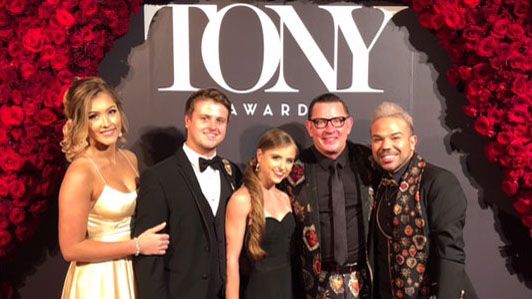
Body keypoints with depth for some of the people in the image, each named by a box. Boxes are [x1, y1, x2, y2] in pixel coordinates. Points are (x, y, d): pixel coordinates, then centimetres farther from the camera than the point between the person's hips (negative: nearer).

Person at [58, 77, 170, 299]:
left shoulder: (130, 158, -1)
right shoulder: (80, 174, -21)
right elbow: (71, 249, -20)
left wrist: (149, 240, -1)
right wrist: (137, 246, -17)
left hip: (132, 271, 6)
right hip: (98, 280, -6)